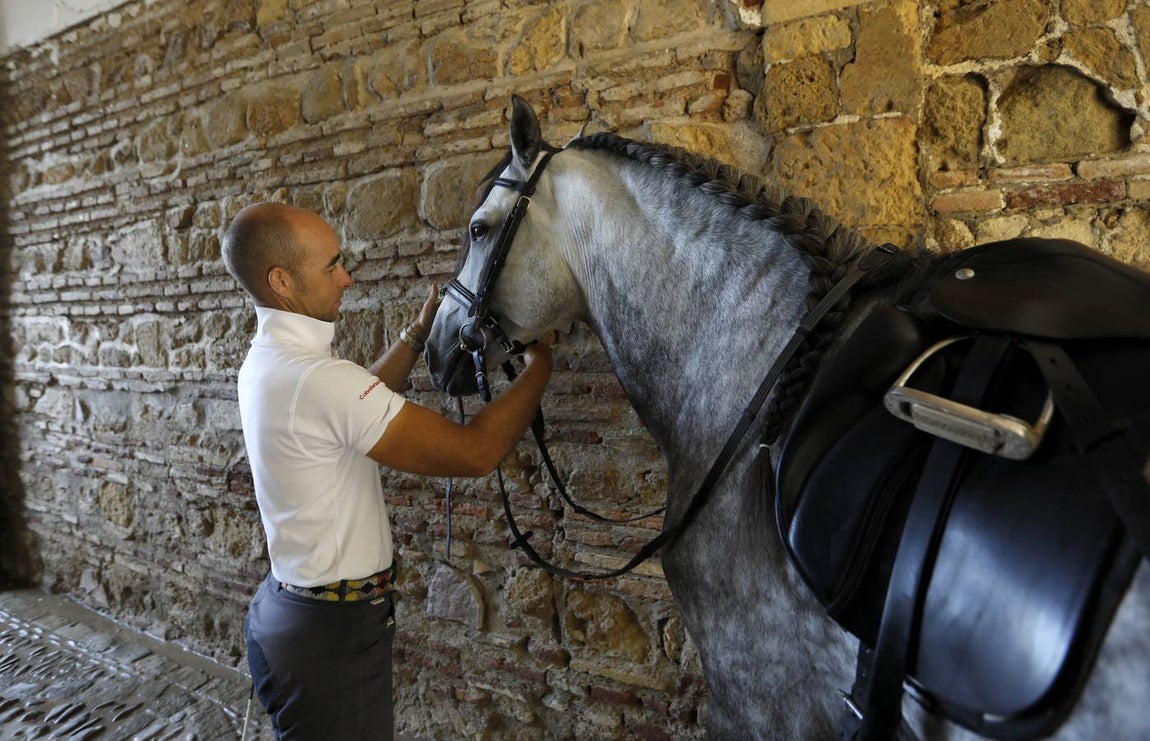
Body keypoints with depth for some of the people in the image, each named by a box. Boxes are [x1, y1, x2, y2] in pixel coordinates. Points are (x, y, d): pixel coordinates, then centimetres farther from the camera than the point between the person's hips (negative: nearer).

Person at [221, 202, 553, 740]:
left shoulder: (266, 361, 3)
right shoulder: (315, 377, -28)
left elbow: (358, 406, 19)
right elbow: (477, 452, -28)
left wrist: (419, 332, 15)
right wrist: (538, 365, -13)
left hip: (287, 608, 10)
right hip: (330, 634, -10)